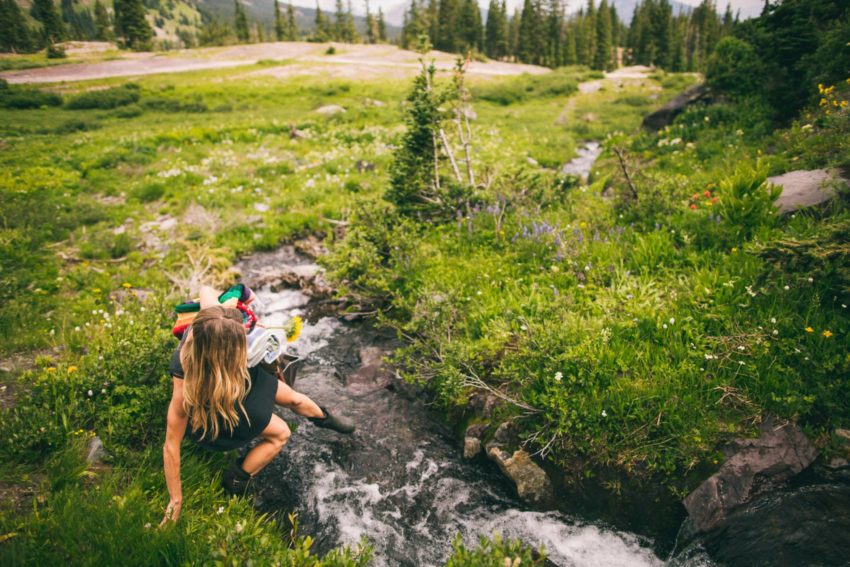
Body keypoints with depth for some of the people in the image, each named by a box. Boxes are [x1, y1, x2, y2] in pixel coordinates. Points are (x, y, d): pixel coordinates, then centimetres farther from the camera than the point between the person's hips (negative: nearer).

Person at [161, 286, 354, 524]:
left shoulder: (212, 318, -40)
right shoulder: (187, 382, -47)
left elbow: (206, 290, -16)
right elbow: (171, 445, -36)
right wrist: (175, 502, -26)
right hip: (206, 406, -5)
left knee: (292, 397, 17)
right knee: (280, 434, -6)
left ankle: (324, 417, 49)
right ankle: (236, 483, 16)